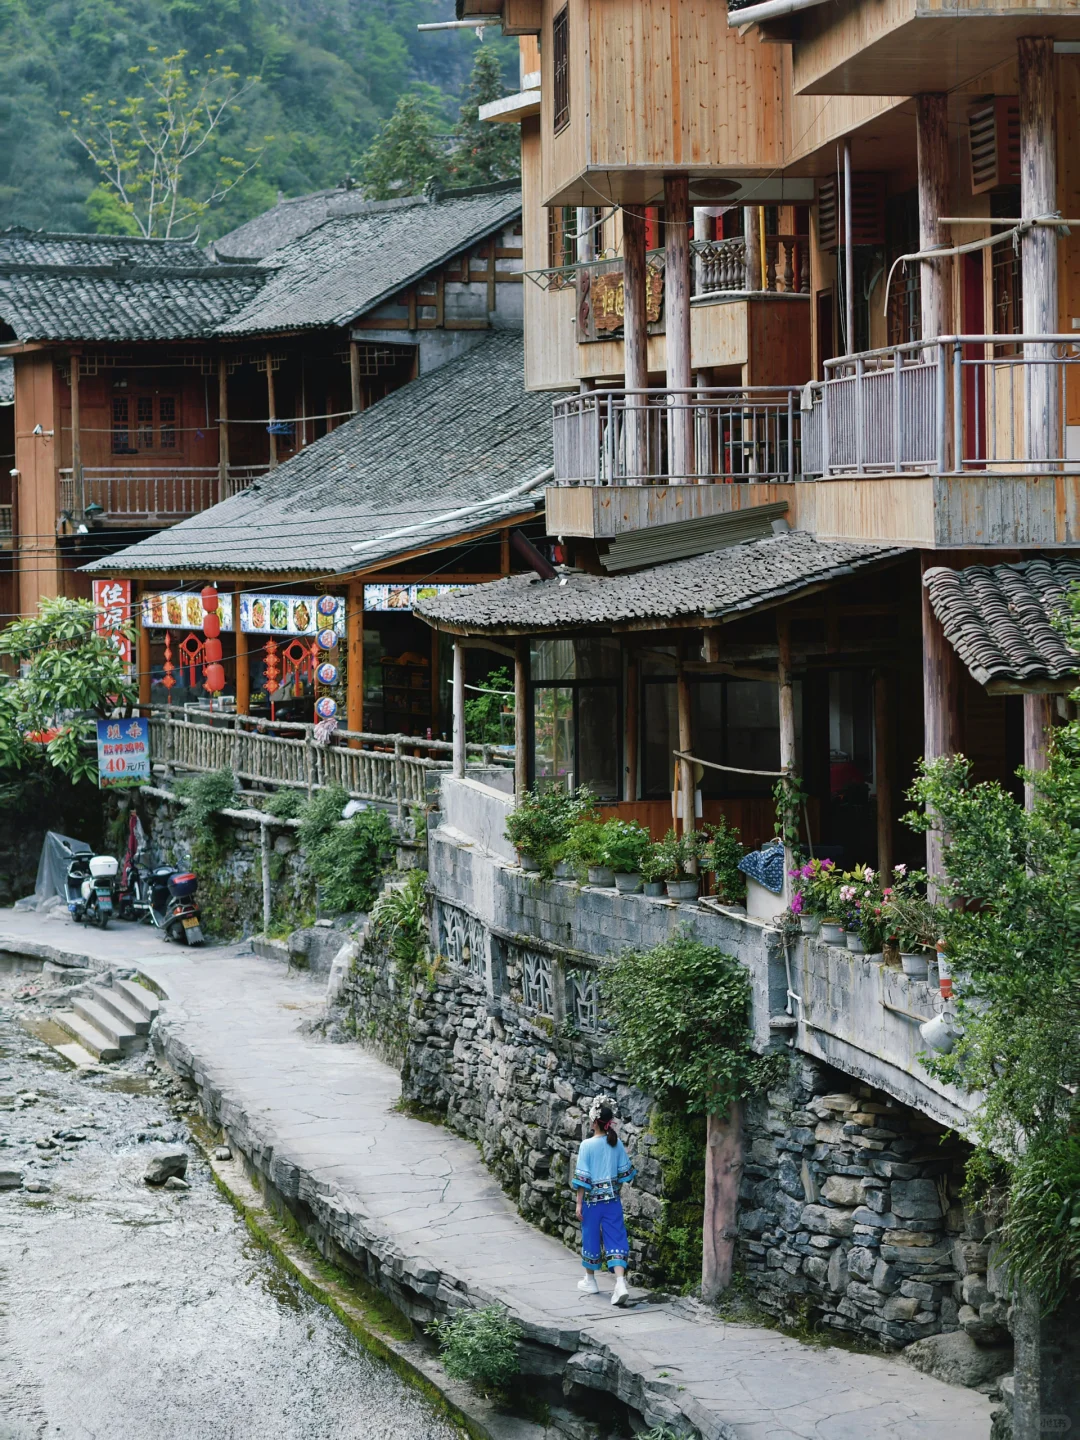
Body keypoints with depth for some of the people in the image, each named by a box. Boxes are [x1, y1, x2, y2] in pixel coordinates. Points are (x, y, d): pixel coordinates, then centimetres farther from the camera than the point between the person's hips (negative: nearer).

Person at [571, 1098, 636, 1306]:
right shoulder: (617, 1144, -1)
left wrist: (579, 1203, -5)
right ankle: (620, 1283, -15)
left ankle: (590, 1281, 28)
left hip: (592, 1198, -3)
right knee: (616, 1239, 1)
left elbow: (582, 1177, -12)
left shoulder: (587, 1145, -13)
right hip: (612, 1199, 3)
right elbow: (624, 1172, 7)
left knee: (591, 1237, 14)